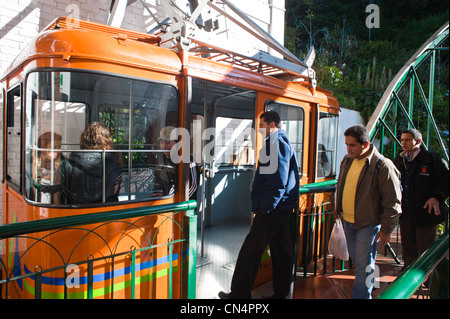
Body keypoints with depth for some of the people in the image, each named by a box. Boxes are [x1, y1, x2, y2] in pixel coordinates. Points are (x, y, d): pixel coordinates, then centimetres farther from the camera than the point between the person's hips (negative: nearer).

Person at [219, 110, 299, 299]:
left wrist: (264, 208, -19)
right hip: (283, 207, 11)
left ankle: (239, 294, 5)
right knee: (281, 249, 15)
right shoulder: (283, 142, 20)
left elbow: (277, 180, -21)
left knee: (250, 250, -4)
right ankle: (282, 292, 26)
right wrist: (260, 206, 20)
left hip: (273, 208, -11)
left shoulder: (276, 142, -12)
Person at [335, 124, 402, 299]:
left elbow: (392, 202, -15)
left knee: (363, 266, 1)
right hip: (348, 221, 7)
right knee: (356, 259, 21)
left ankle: (361, 295, 16)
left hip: (368, 224, -7)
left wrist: (386, 229, -13)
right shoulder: (347, 160, 3)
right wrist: (338, 209, 21)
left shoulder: (382, 165, -18)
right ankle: (366, 284, 44)